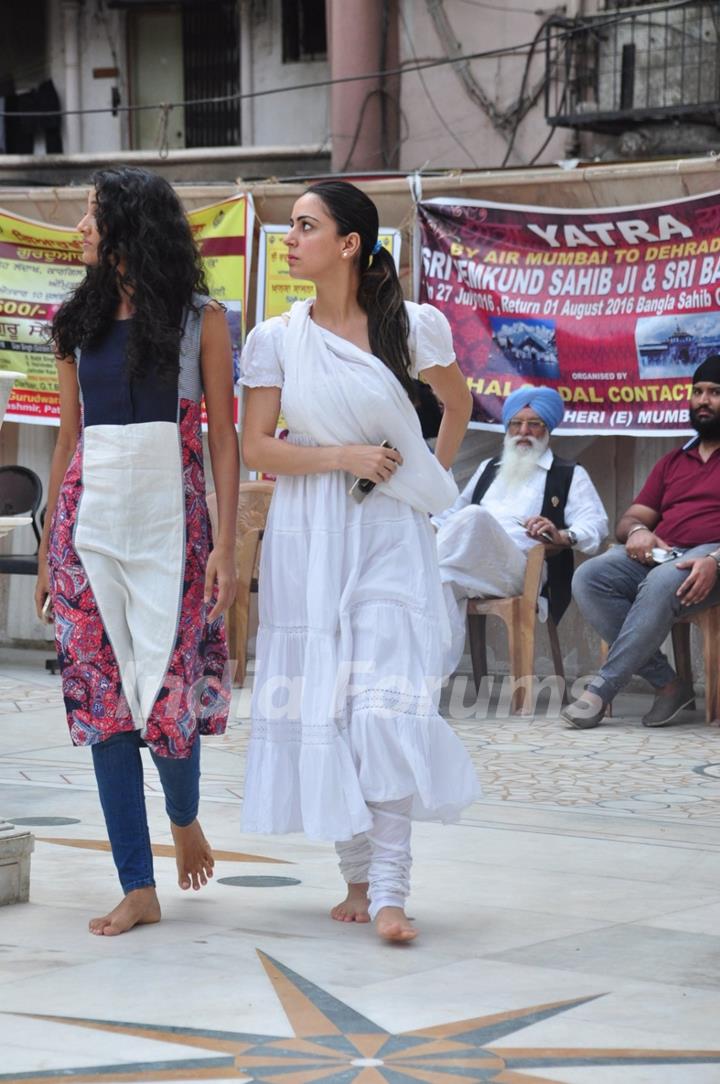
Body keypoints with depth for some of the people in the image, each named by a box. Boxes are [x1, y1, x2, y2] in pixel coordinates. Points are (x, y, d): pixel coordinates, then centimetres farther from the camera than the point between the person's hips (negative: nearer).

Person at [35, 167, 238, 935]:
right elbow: (68, 438, 14)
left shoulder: (199, 320, 1)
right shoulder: (80, 322, 12)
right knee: (102, 699, -1)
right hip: (89, 518, 4)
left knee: (170, 696, -6)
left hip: (170, 518, -4)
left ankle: (184, 817, 28)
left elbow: (223, 437, -1)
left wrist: (226, 547, -9)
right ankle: (139, 888, 4)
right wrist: (47, 548, 12)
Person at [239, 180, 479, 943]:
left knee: (388, 701, -12)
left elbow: (457, 400, 19)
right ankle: (357, 878, 15)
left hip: (389, 534, -2)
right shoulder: (276, 338, 2)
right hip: (309, 536, 2)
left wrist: (433, 479, 12)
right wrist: (344, 456, -10)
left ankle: (390, 890, -13)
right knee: (321, 699, 3)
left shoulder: (412, 327, 0)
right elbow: (254, 448, 0)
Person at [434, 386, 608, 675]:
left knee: (475, 516, -34)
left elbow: (595, 524, 5)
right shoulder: (489, 469, 37)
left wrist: (561, 535, -19)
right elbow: (454, 511, 38)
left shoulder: (570, 475, 19)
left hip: (517, 570, -4)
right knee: (444, 582, -35)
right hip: (469, 570, 4)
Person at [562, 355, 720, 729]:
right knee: (587, 579, -24)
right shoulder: (672, 461, 29)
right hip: (658, 554, 6)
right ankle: (665, 684, -25)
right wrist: (636, 531, -4)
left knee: (662, 583, -39)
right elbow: (631, 518, 23)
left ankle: (600, 690, -33)